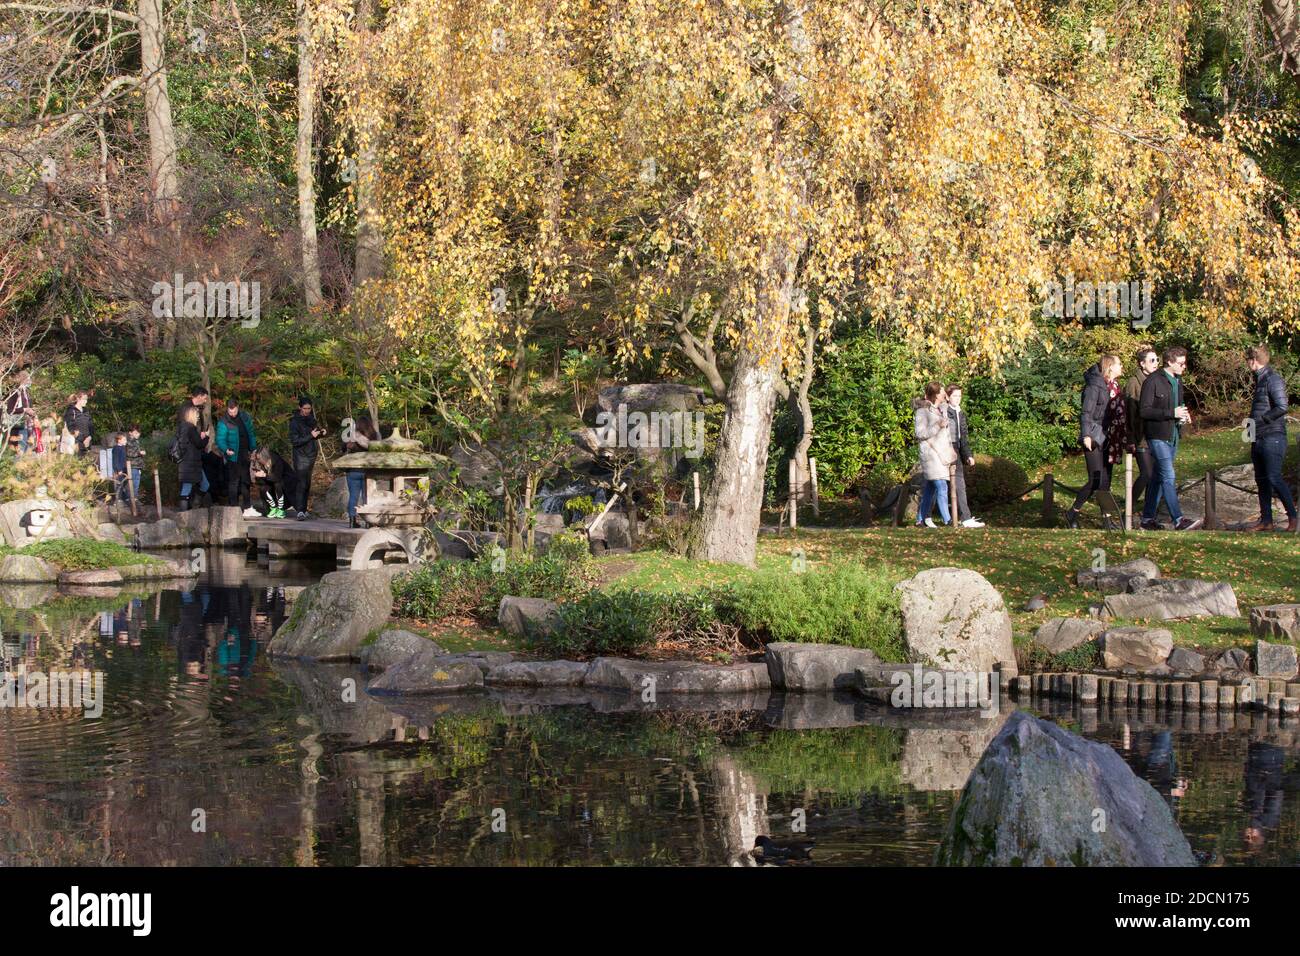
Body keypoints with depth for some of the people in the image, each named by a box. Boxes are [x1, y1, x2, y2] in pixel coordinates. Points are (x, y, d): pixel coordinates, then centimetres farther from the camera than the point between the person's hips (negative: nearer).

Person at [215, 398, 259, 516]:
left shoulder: (244, 417, 7)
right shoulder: (223, 422, -12)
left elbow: (251, 434, 16)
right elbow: (220, 439, -16)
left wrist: (253, 449, 14)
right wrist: (226, 450, -33)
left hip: (244, 456, 6)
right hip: (232, 457, -6)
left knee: (245, 482, 14)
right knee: (233, 482, -7)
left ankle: (248, 509, 23)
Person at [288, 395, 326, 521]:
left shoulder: (311, 419, 9)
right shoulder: (295, 422, -11)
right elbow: (294, 441, -17)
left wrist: (321, 433, 0)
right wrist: (311, 436, -22)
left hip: (311, 455, 7)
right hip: (301, 455, -7)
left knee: (307, 484, 9)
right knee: (302, 483, -14)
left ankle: (304, 509, 16)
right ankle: (300, 511, -20)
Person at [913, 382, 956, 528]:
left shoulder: (942, 409, 14)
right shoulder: (922, 411, -11)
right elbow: (919, 433, -17)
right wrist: (938, 426, -21)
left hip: (941, 452, 9)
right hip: (931, 453, -9)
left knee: (931, 487, 12)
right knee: (942, 487, -14)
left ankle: (921, 519, 18)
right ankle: (947, 520, -16)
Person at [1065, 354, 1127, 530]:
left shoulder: (1114, 386, 13)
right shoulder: (1095, 385, -10)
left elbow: (1118, 414, 17)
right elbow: (1086, 412, -15)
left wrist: (1123, 439, 14)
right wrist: (1086, 435, -24)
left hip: (1108, 439, 8)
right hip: (1094, 439, -8)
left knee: (1105, 482, 8)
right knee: (1096, 481, -10)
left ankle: (1107, 518, 10)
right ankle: (1072, 513, 3)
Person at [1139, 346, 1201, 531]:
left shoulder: (1178, 381, 14)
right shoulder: (1153, 381, -13)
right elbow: (1144, 410, -18)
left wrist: (1184, 415, 5)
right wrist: (1172, 413, -22)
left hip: (1173, 436, 9)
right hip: (1158, 435, -9)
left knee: (1159, 477, 12)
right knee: (1169, 476, -13)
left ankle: (1148, 518, 19)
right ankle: (1178, 520, -17)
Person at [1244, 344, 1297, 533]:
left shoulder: (1273, 380, -13)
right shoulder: (1259, 380, 17)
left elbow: (1282, 407, -22)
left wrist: (1260, 420, -15)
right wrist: (1251, 422, 10)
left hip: (1272, 437, -10)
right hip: (1258, 438, 10)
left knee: (1274, 478, -12)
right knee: (1262, 480, 12)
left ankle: (1293, 517, -6)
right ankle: (1266, 520, 17)